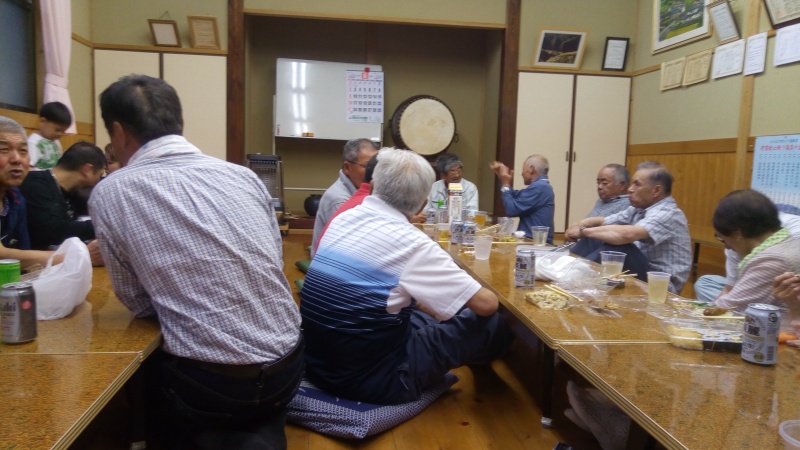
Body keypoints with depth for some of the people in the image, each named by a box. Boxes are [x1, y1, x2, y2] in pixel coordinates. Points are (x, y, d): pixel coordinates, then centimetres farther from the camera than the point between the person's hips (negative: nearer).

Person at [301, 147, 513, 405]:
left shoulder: (343, 219, 2)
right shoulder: (412, 244, -19)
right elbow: (486, 304, -13)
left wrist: (428, 306, 20)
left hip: (316, 362, 8)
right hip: (367, 377, -7)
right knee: (494, 325, 5)